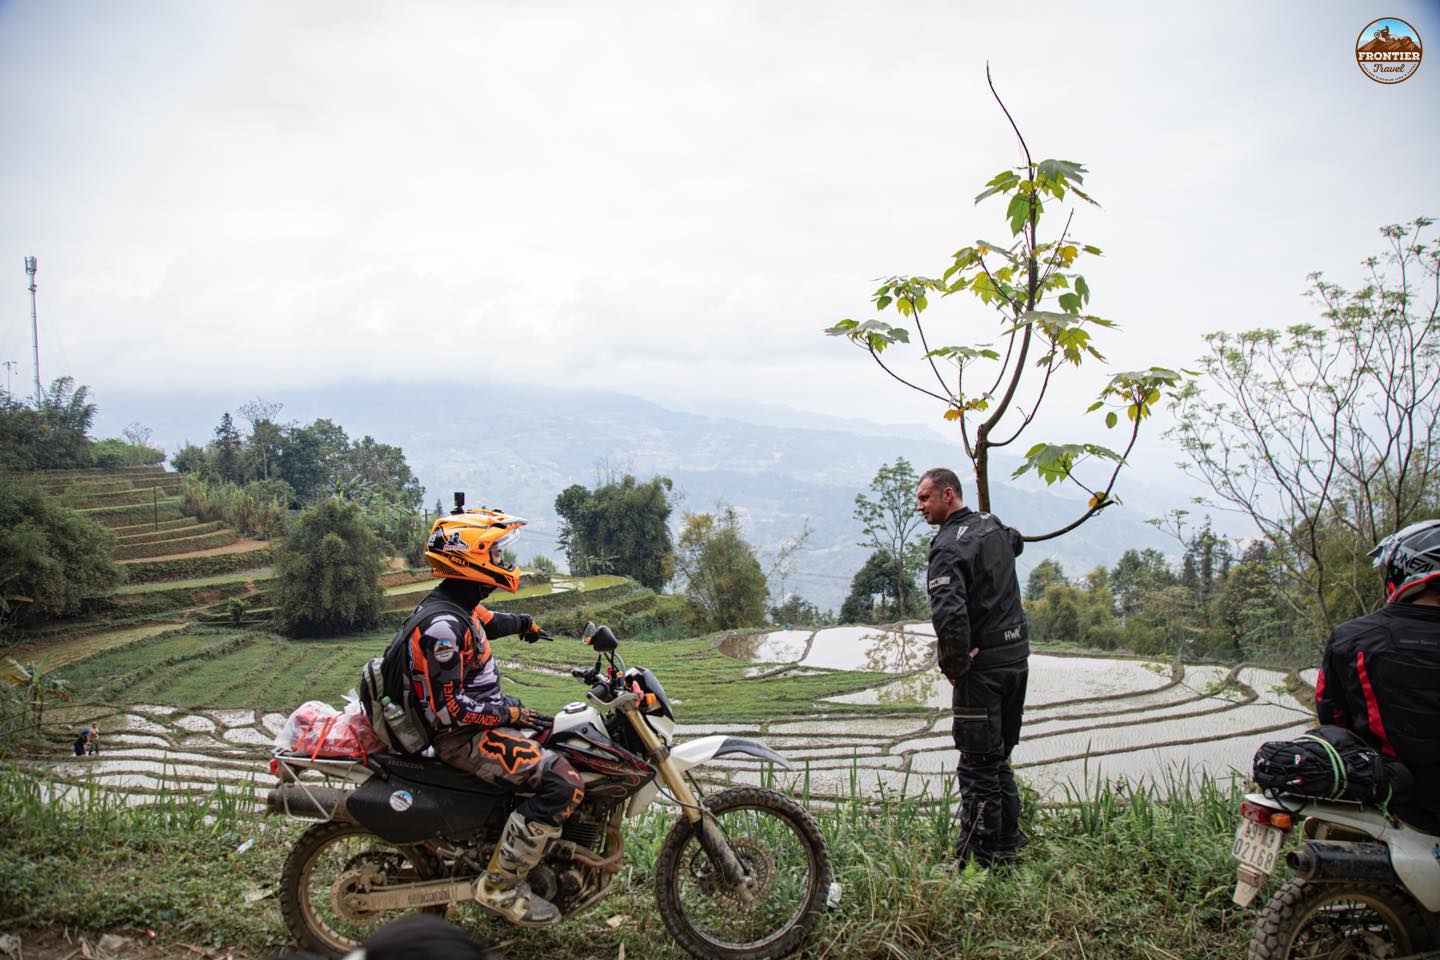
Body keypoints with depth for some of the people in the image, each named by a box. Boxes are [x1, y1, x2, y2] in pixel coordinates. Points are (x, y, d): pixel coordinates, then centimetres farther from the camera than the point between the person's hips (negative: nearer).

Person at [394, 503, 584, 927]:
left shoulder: (459, 607, 7)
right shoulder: (441, 626, -25)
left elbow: (489, 622, 32)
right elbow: (448, 709, -26)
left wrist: (524, 623, 50)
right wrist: (509, 714, -16)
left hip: (485, 713, 11)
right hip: (462, 737, -11)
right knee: (563, 782, -23)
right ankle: (500, 886, -13)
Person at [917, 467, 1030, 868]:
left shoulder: (949, 546, -18)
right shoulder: (992, 525, 9)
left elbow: (948, 614, -32)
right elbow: (1015, 541, 36)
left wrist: (953, 665, -18)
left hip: (983, 664, -9)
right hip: (1017, 654, 9)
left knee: (977, 764, 0)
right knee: (998, 757, 19)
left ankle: (978, 857, 6)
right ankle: (1008, 842, 27)